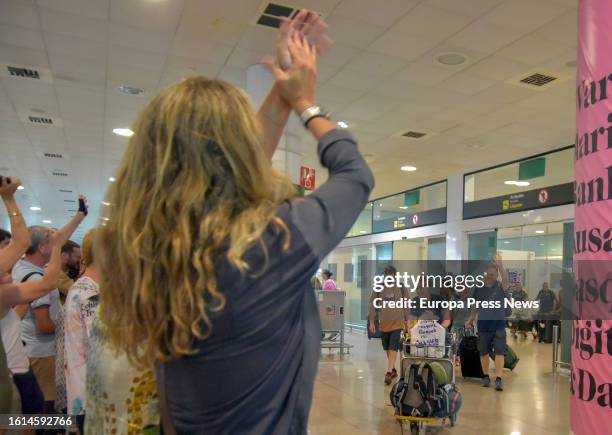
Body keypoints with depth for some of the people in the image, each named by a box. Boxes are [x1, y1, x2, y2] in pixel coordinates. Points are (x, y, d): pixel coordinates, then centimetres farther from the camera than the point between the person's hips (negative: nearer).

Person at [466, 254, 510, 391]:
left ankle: (498, 379, -4)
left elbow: (505, 279, -28)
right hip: (483, 324, 3)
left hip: (498, 324, -2)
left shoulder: (500, 287, -5)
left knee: (499, 352, -6)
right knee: (483, 352, 11)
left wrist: (500, 265, -42)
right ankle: (486, 376, 25)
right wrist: (471, 319, 11)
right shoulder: (479, 288, 3)